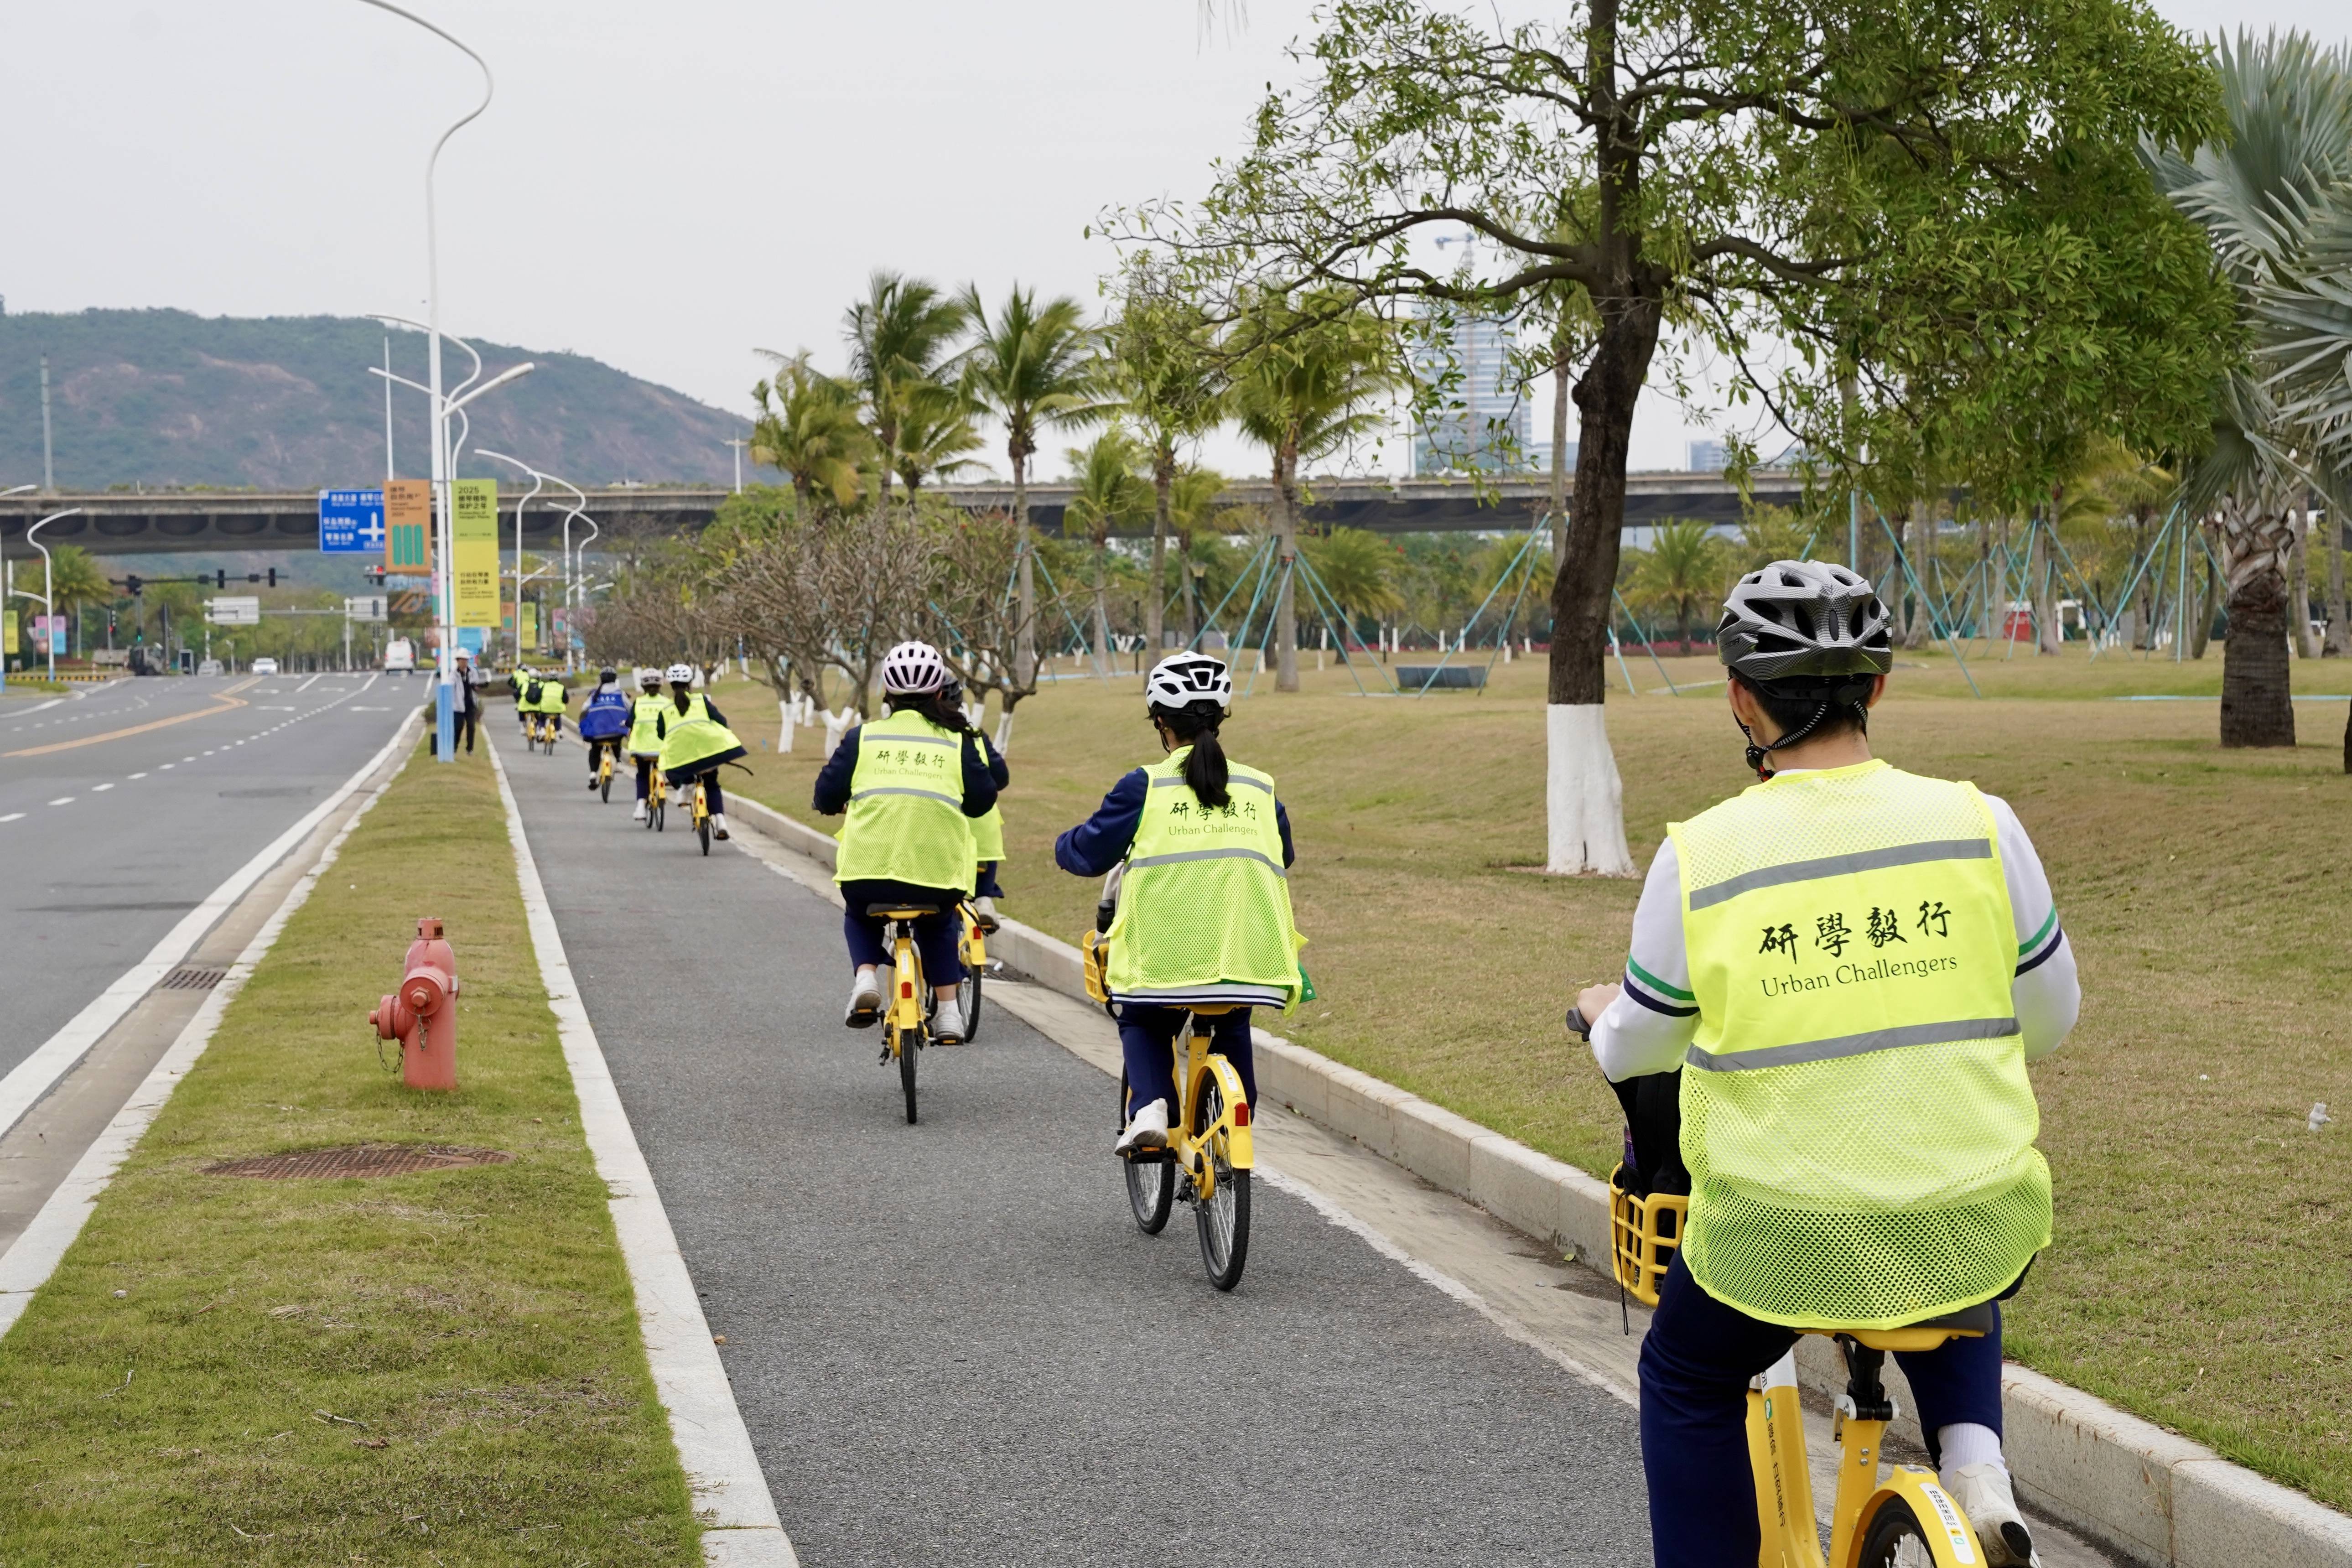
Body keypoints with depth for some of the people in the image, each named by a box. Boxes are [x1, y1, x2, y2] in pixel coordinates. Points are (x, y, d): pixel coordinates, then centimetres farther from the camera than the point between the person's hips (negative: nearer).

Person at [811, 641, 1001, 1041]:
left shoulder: (864, 737, 8)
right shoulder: (958, 742, 9)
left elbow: (827, 795, 7)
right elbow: (983, 798, 9)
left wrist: (839, 805, 31)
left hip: (868, 874, -1)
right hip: (938, 877, 1)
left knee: (860, 915, 34)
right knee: (938, 924, 34)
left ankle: (865, 978, 8)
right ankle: (948, 1011, 21)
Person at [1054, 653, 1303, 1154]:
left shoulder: (1145, 787, -2)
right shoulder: (1260, 789, 9)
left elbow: (1088, 854, 6)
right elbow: (1283, 858, 26)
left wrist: (1064, 845, 28)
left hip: (1165, 956, -3)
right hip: (1247, 957, 3)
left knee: (1142, 1023, 24)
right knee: (1233, 1027, 30)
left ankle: (1149, 1108, 0)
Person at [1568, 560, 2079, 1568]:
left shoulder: (1699, 857, -10)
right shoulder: (1979, 824, -5)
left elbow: (1635, 1052, 4)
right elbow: (2050, 1019, 8)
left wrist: (1601, 1015, 27)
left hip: (1782, 1237, -2)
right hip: (1974, 1234, 2)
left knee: (1686, 1382, 27)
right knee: (1951, 1309, 37)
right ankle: (1972, 1464, 12)